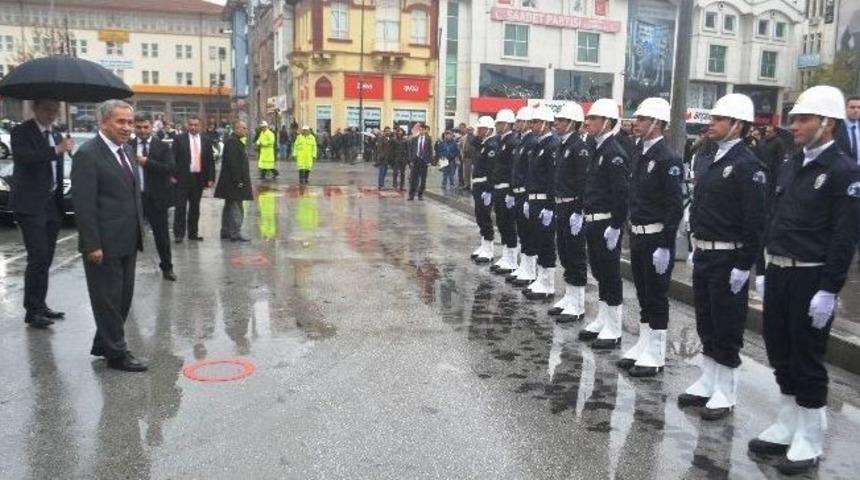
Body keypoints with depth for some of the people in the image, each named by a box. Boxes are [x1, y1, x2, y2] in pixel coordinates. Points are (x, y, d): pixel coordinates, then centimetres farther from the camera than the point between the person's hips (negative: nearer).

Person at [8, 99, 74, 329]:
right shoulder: (21, 132, -6)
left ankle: (40, 305, 20)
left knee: (46, 260, 11)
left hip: (52, 205, 7)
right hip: (31, 205, -7)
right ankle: (32, 311, -1)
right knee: (38, 258, -9)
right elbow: (25, 157, -26)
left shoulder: (56, 135, 14)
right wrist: (56, 150, -30)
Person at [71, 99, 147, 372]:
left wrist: (139, 233, 14)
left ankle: (103, 344, 31)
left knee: (123, 296, 16)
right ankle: (116, 353, 13)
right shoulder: (88, 154, -14)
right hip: (104, 244, -8)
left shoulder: (126, 151, 12)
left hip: (127, 242, 8)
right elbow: (84, 205, -17)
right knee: (108, 298, 3)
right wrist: (92, 245, -19)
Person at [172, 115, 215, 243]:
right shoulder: (179, 139, -1)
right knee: (181, 206, -2)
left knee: (195, 207, 10)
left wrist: (211, 178, 1)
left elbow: (210, 161, 8)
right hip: (182, 178, -3)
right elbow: (173, 158, -3)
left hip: (199, 178, 3)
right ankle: (179, 233, 4)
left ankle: (193, 233, 18)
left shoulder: (206, 141, 8)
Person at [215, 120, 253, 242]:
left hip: (231, 182, 11)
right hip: (234, 182, -11)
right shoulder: (232, 142, -17)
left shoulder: (238, 142, 16)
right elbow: (232, 163, -23)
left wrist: (241, 180, 18)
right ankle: (235, 233, -4)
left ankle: (225, 232, 23)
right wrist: (237, 181, -23)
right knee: (236, 207, -7)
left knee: (229, 207, 15)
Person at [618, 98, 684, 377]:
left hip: (656, 238, -8)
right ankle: (644, 346, 29)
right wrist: (633, 233, 13)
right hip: (638, 236, 8)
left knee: (656, 297, 2)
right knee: (643, 296, 16)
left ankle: (655, 356, 12)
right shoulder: (639, 155, 10)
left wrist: (665, 246, -20)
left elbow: (675, 207, -18)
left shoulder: (668, 159, -15)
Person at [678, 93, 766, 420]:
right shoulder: (706, 161, 11)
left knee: (727, 328, 3)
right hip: (703, 255, 8)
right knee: (705, 324, 16)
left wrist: (743, 265, -18)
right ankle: (707, 382, 30)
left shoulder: (747, 165, -14)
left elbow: (754, 220, -17)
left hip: (728, 259, -8)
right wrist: (696, 246, 15)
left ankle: (725, 393, 16)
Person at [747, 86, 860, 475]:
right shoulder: (789, 167, 11)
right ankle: (787, 428, 30)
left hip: (810, 278, -7)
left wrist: (828, 291, -19)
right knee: (781, 355, 15)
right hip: (778, 273, 7)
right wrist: (767, 269, 12)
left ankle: (809, 442, 17)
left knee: (807, 361, 2)